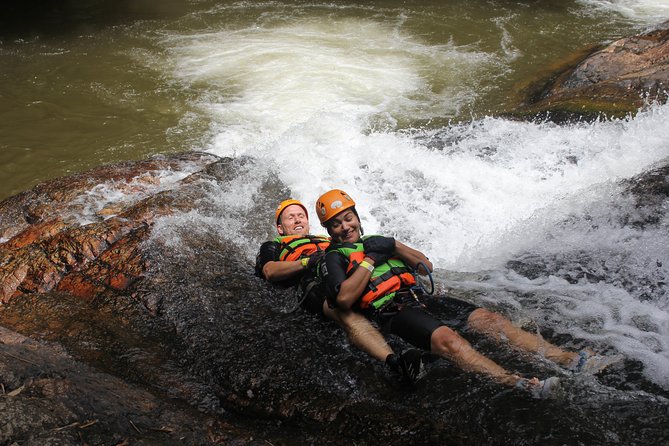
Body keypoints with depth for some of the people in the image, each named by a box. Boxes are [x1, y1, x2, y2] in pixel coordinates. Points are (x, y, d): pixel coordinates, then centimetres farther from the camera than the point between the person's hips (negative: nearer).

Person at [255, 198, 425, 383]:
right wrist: (308, 262, -5)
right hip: (315, 284, -5)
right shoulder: (273, 247, 33)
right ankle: (393, 361, -61)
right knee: (349, 317, -39)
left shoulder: (328, 241, 44)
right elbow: (270, 272, 10)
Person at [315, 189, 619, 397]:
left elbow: (426, 265, 22)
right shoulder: (334, 258, 7)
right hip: (391, 314, -7)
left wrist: (394, 246, 6)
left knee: (487, 319, -11)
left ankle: (567, 359, -19)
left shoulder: (375, 243, 28)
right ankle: (517, 384, -53)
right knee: (445, 337, -35)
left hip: (420, 299, 7)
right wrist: (370, 260, -7)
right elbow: (343, 299, -14)